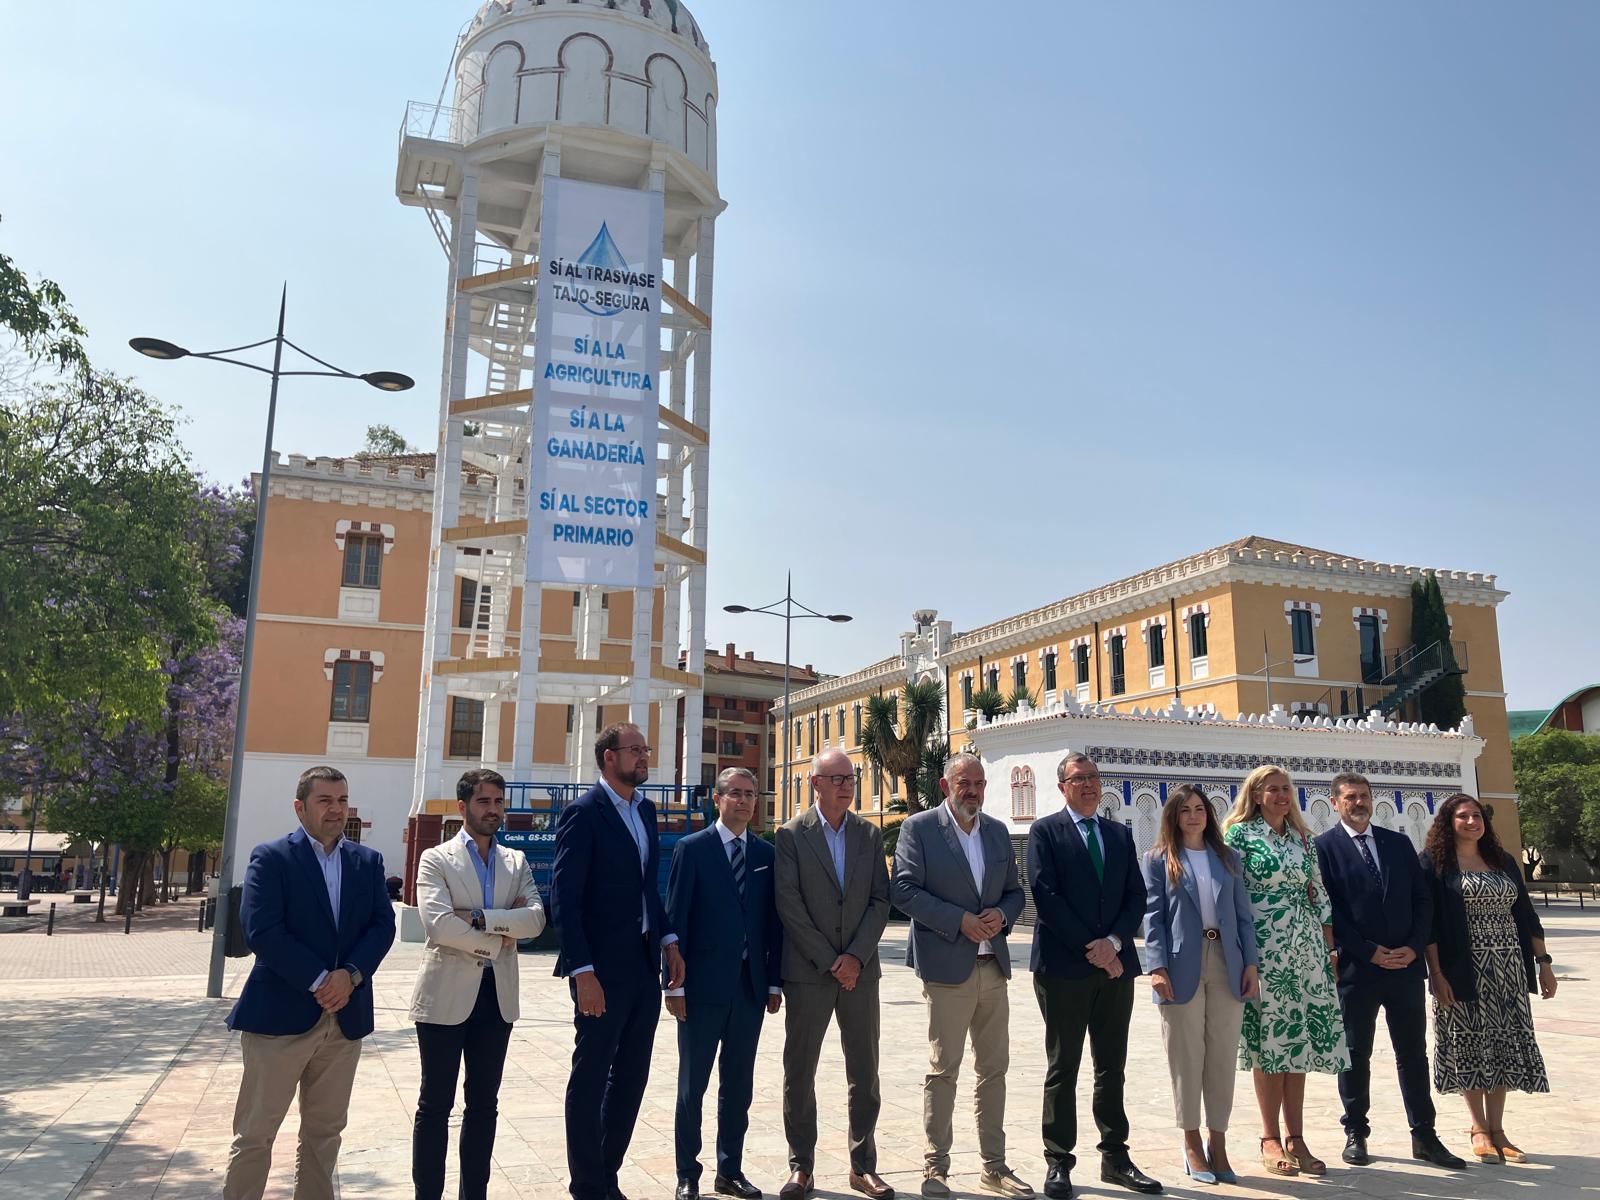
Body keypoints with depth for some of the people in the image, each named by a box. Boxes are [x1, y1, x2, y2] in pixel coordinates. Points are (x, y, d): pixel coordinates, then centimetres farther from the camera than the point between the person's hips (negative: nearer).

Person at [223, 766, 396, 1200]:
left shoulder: (368, 861, 9)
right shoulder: (271, 858, -5)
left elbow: (382, 925, 2)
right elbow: (261, 931, -14)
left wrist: (350, 975, -15)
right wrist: (319, 981, -17)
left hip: (345, 1017, 4)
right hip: (280, 1014, -4)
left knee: (324, 1131, 13)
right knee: (255, 1132, 4)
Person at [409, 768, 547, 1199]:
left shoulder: (517, 862, 10)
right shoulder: (436, 860, -2)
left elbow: (535, 919, -6)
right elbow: (438, 925, -16)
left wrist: (479, 917, -16)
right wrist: (499, 938, -9)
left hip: (497, 996, 4)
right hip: (447, 995, -4)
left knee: (484, 1103, 12)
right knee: (435, 1104, 4)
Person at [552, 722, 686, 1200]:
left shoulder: (645, 810, 12)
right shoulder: (583, 813, -12)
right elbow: (564, 896, -16)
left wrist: (668, 938, 7)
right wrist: (583, 972, -20)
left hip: (645, 967, 8)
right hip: (604, 969, -7)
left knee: (631, 1079, 15)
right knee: (590, 1080, 6)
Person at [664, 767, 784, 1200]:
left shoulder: (766, 854, 8)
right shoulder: (692, 849, -4)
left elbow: (773, 920, 9)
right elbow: (676, 918, -6)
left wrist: (774, 982, 5)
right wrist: (675, 984, -10)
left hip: (751, 986, 4)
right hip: (703, 985, -4)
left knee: (739, 1085, 12)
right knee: (692, 1083, 7)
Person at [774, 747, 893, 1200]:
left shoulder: (870, 835, 7)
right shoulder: (791, 835, -4)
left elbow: (880, 900, 4)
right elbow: (789, 905, -9)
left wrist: (856, 956, -9)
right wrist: (829, 962, -11)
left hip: (859, 970, 3)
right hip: (808, 972, -3)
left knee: (865, 1073, 8)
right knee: (799, 1073, 5)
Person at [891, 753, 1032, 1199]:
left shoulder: (997, 831, 13)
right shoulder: (918, 827, -4)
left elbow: (1014, 891, 16)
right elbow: (903, 889, -12)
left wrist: (1002, 915, -6)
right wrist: (959, 920, -17)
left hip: (993, 965, 6)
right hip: (947, 965, -5)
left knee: (994, 1069, 12)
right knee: (943, 1070, 1)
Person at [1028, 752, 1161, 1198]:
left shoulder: (1120, 835, 14)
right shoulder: (1045, 831, -1)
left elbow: (1136, 896, 8)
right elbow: (1046, 895, -10)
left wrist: (1113, 942, -9)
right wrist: (1091, 948, -13)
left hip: (1115, 964, 5)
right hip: (1064, 965, -4)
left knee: (1112, 1067, 11)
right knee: (1063, 1068, 3)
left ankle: (1115, 1157, 21)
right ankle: (1058, 1162, 11)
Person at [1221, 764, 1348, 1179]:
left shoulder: (1303, 838, 14)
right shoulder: (1239, 833, -2)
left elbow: (1318, 892, 15)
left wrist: (1330, 944, 9)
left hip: (1305, 947, 5)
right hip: (1263, 948, -5)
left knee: (1299, 1038, 6)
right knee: (1268, 1038, -2)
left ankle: (1296, 1138, 13)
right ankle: (1271, 1141, 8)